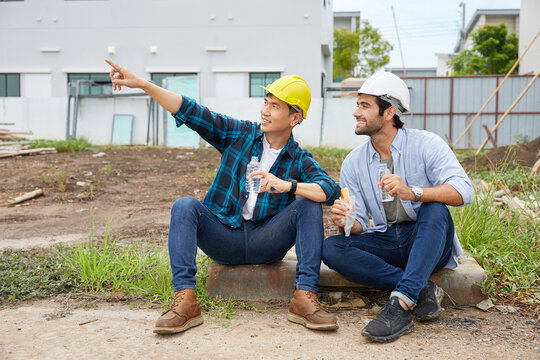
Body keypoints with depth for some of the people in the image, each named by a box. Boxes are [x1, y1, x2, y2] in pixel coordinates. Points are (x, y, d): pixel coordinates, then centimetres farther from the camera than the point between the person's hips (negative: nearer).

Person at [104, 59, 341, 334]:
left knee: (309, 204, -21)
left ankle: (304, 298, -27)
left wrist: (287, 185, -31)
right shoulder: (239, 134, 6)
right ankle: (185, 299, -33)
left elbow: (331, 190, -15)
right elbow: (190, 111, -2)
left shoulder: (300, 160, 2)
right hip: (224, 237, 1)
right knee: (185, 206, -23)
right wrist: (142, 84, -12)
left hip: (265, 244, -1)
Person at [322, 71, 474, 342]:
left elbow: (464, 191, -22)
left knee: (435, 209, -34)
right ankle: (421, 290, -24)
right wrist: (347, 223, -23)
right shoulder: (353, 163, 3)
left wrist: (412, 192, -37)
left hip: (428, 242, -3)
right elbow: (359, 224, 2)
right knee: (331, 248, -21)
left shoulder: (425, 144, -8)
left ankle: (401, 303, -40)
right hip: (386, 244, 3)